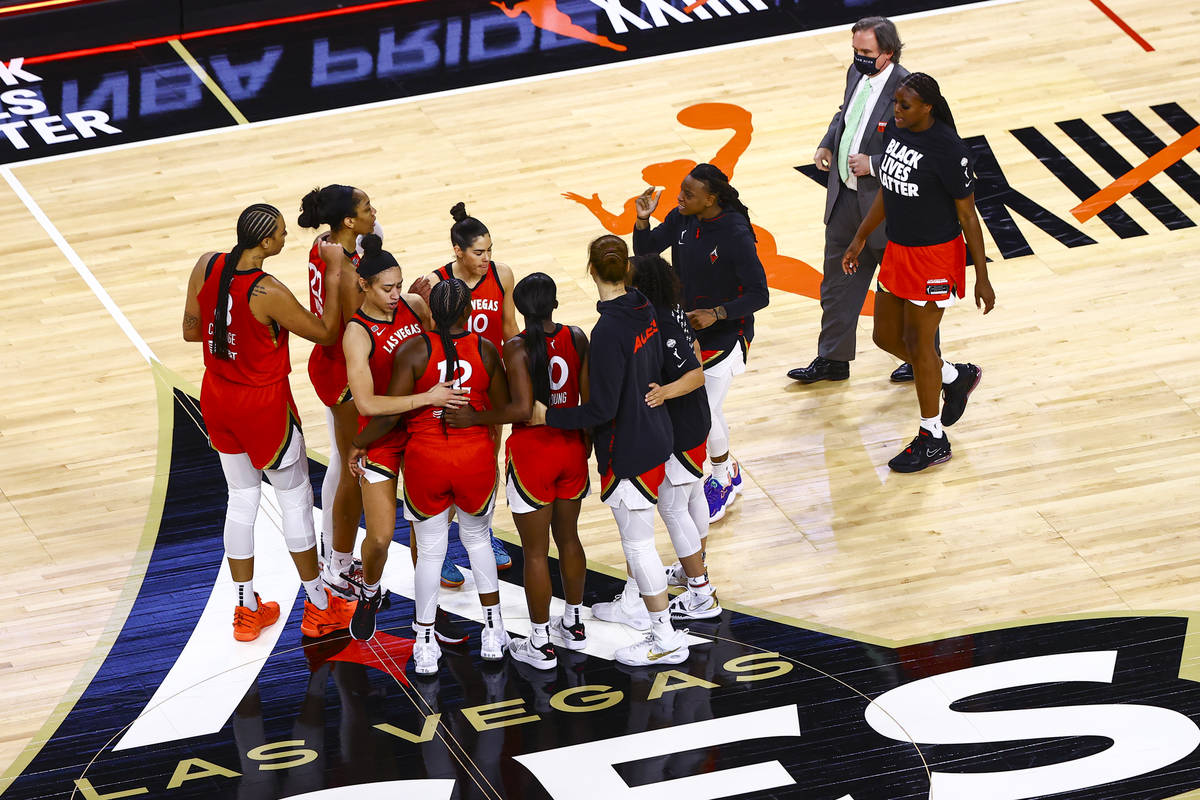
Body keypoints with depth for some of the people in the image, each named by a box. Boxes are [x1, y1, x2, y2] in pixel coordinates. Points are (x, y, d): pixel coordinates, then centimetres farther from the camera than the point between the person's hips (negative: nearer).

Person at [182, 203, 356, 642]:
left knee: (242, 498, 20)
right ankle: (319, 608, 26)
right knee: (295, 497, 13)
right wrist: (334, 272, -13)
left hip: (216, 399, 6)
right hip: (263, 405, -6)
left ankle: (247, 610, 29)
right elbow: (325, 333, -16)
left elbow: (191, 331, 1)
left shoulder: (206, 266, -12)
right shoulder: (268, 293, -30)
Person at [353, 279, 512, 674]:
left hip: (426, 462, -1)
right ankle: (493, 632, 26)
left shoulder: (413, 351, -11)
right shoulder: (486, 350, -5)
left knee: (430, 551, 10)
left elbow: (390, 414, -12)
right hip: (476, 458, 1)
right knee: (477, 538, 23)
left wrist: (357, 444, 3)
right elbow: (503, 410, 5)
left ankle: (425, 645, 15)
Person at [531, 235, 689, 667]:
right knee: (634, 535, 27)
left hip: (629, 449, -9)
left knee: (638, 542, 2)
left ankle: (666, 639, 10)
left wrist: (548, 416, -17)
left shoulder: (609, 331, -28)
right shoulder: (644, 310, -2)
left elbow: (603, 409, -26)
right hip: (654, 434, 9)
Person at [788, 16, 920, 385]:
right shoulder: (856, 75, 1)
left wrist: (873, 165, -25)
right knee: (838, 282, 16)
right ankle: (832, 360, 29)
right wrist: (827, 144, 2)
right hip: (845, 199, 8)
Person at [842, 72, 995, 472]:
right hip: (898, 251, 8)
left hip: (934, 256, -8)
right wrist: (860, 239, 18)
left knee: (918, 343, 2)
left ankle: (933, 439, 19)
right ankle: (956, 377, 40)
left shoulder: (949, 150, -23)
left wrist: (982, 278, -14)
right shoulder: (895, 130, -1)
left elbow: (968, 215, -16)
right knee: (886, 336, 15)